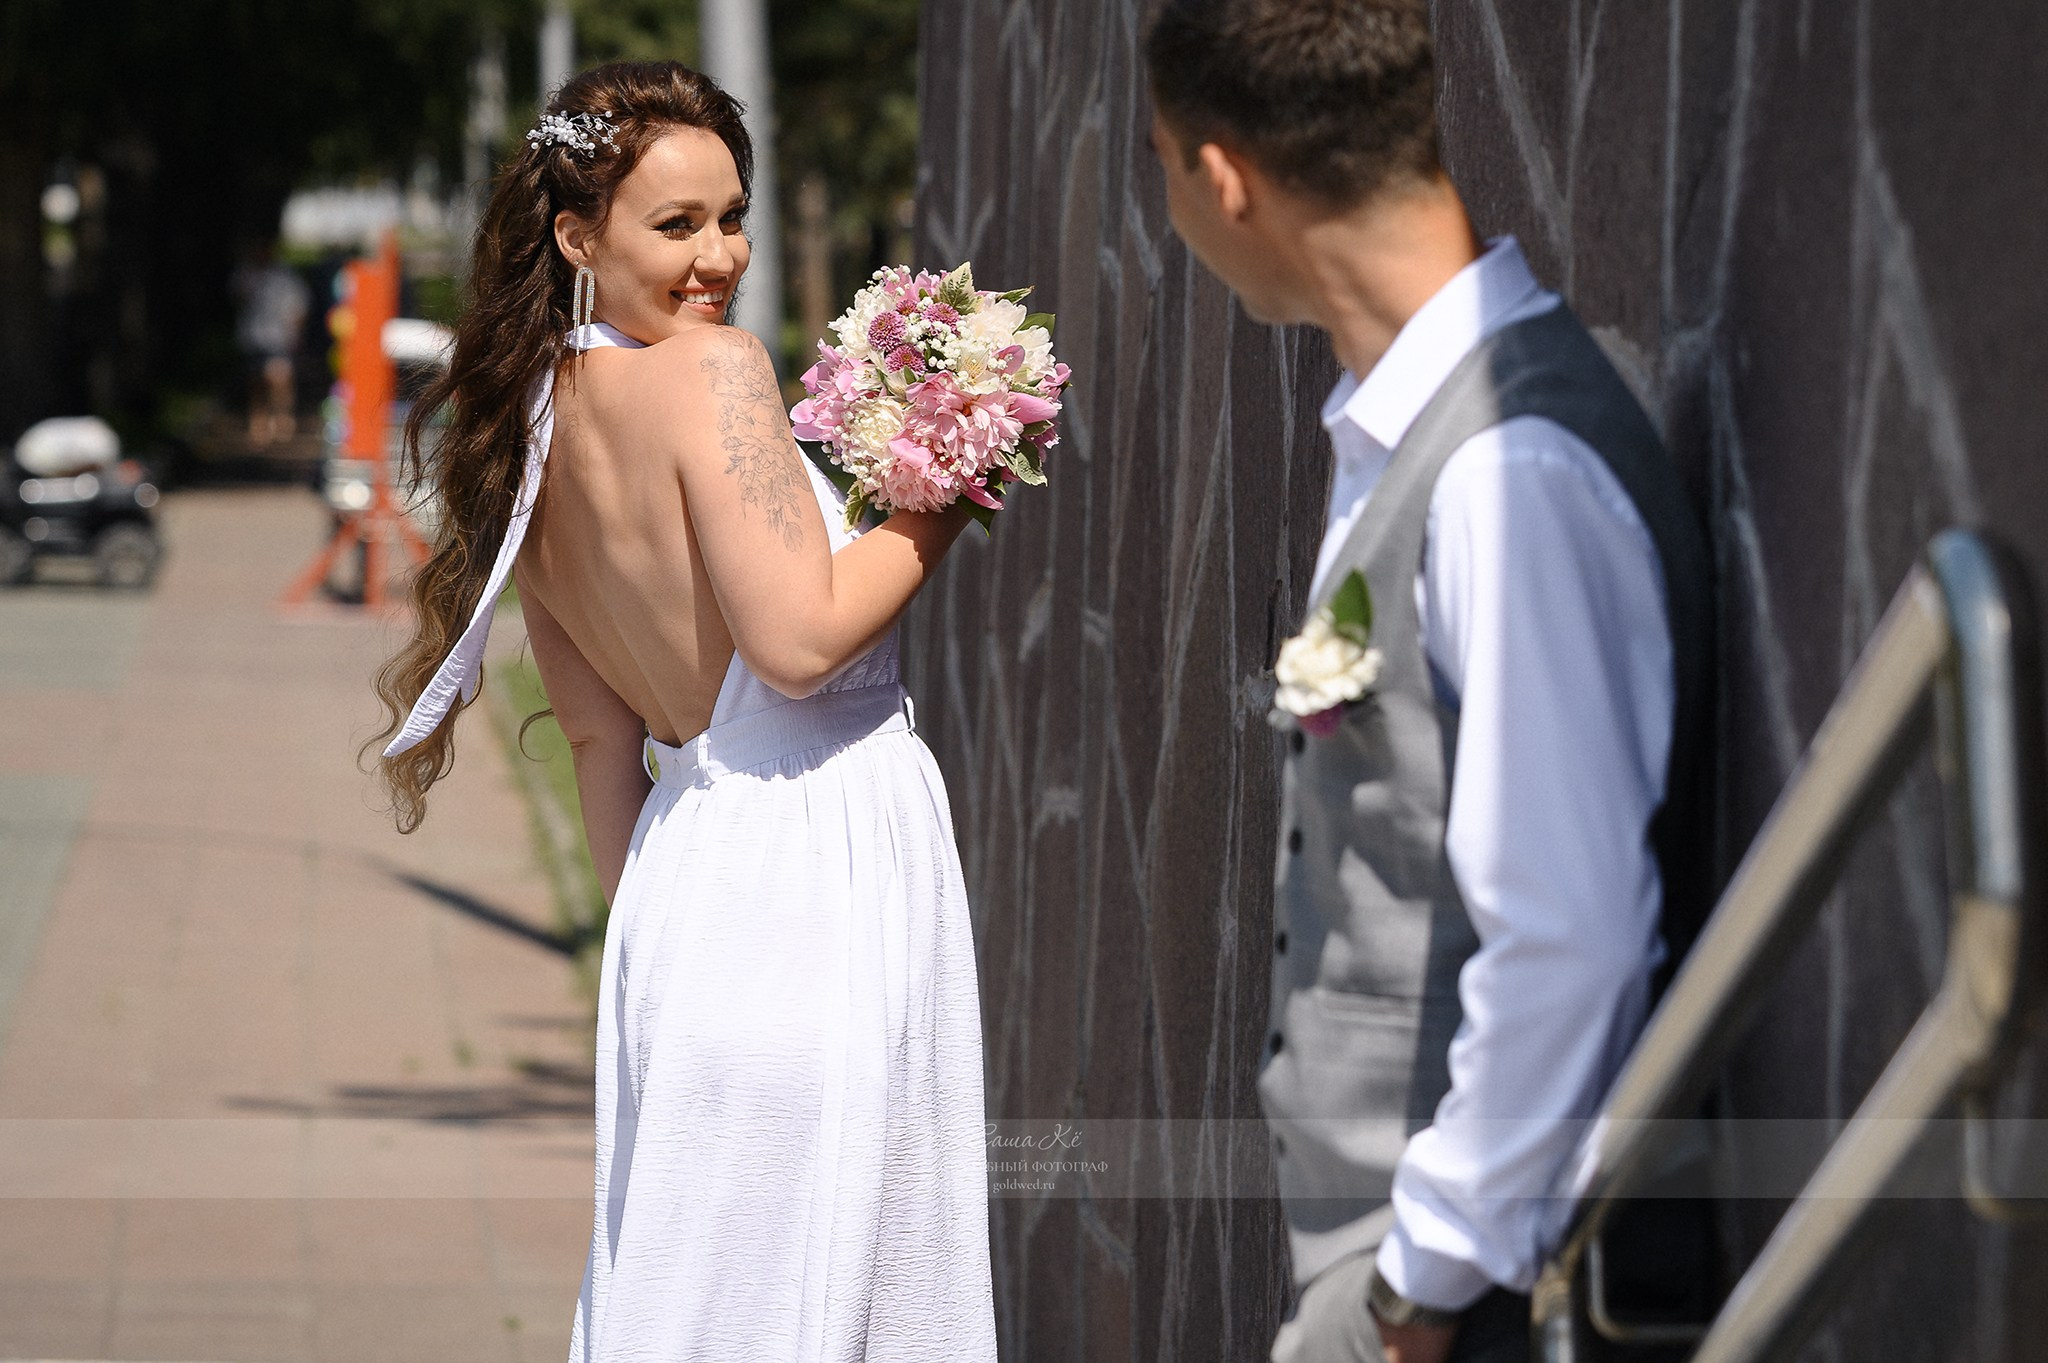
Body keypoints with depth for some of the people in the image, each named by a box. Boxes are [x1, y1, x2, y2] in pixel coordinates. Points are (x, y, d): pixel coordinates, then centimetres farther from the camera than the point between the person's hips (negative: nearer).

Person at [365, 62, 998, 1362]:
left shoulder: (534, 439, 10)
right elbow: (799, 639, -22)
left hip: (689, 853, 9)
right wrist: (938, 511, -9)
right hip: (813, 861, -9)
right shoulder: (712, 369, -14)